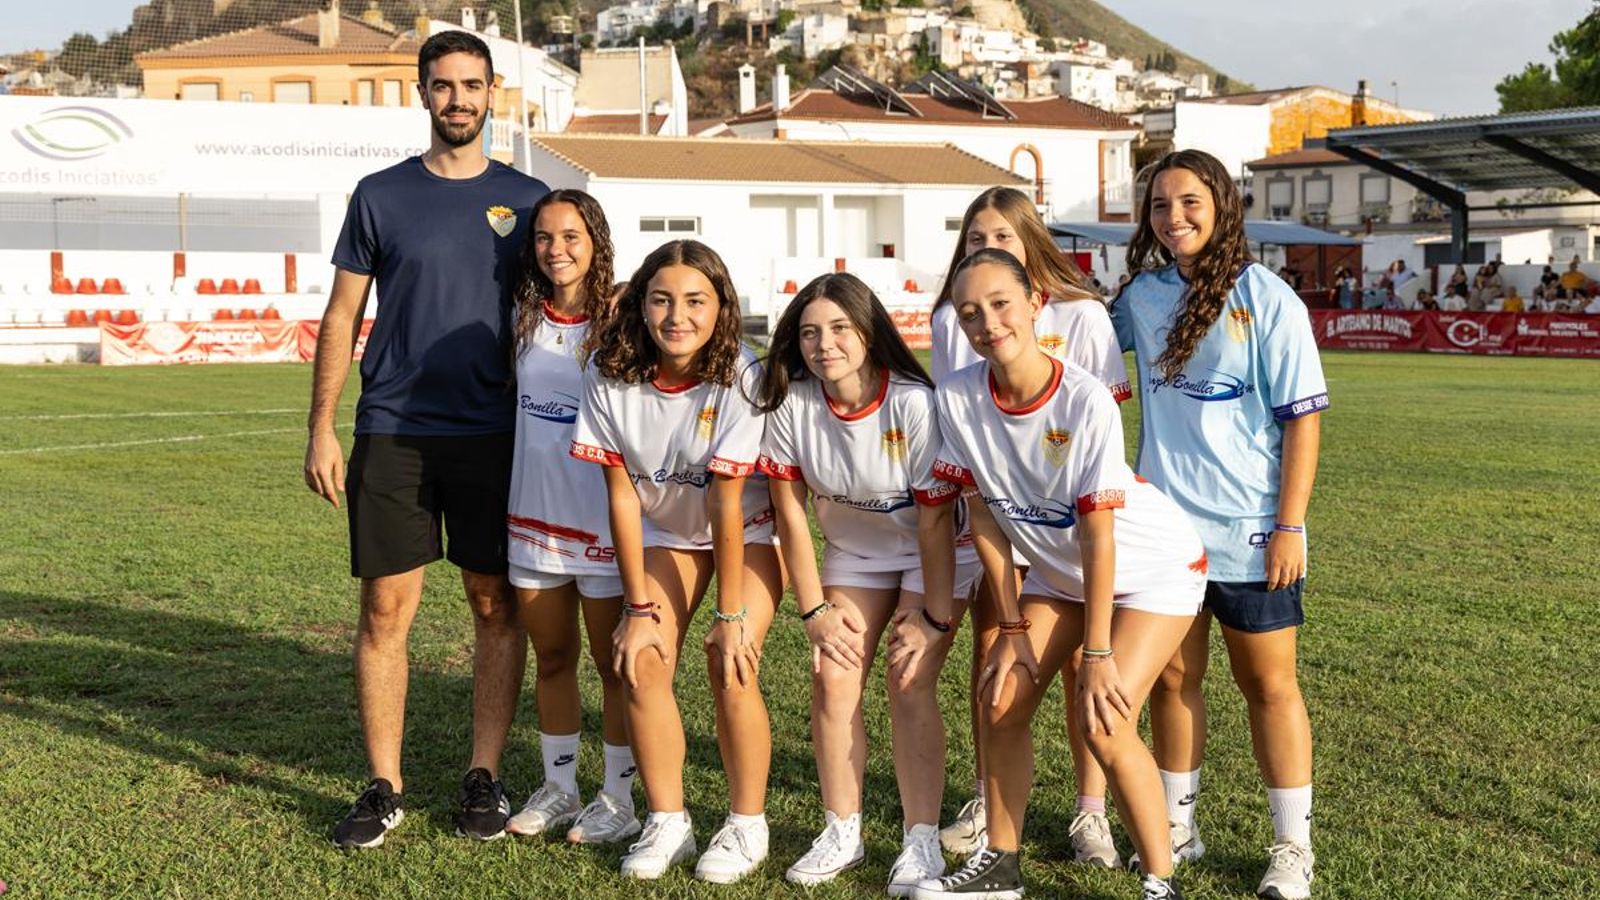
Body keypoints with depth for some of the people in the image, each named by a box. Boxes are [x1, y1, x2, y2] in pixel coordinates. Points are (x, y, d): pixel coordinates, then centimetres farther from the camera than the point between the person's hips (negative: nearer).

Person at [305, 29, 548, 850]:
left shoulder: (524, 199, 6)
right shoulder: (380, 195, 5)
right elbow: (341, 317, 6)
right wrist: (321, 428, -1)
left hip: (494, 435, 0)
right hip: (392, 434, 0)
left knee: (496, 607, 4)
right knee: (386, 610, 1)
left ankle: (484, 778, 16)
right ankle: (383, 788, 12)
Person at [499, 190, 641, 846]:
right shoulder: (524, 316, 5)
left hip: (602, 517, -5)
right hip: (534, 514, 5)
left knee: (614, 663, 7)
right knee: (551, 658, 15)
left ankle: (619, 798, 19)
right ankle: (558, 788, 29)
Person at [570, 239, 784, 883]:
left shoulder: (739, 378, -28)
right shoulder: (610, 375, -19)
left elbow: (727, 504, -26)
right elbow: (621, 492, -14)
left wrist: (731, 616, -21)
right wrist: (638, 606, -13)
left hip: (748, 531, -3)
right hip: (666, 528, 3)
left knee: (731, 670, -18)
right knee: (643, 663, -12)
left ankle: (747, 824, 1)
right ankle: (667, 822, 5)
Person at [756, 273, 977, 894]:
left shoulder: (914, 404, -30)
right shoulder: (793, 405, -18)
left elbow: (935, 522, -24)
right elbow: (790, 513, -10)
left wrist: (935, 618, -20)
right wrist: (814, 611, -8)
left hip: (936, 554, -4)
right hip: (852, 550, 4)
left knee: (910, 683, -14)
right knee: (833, 679, -6)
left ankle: (921, 842, -3)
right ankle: (842, 833, 7)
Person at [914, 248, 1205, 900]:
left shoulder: (1085, 400, -29)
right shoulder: (958, 398, -15)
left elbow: (1098, 535, -25)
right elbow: (984, 518, -7)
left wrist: (1096, 652, -22)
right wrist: (1012, 629, -5)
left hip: (1154, 567, -5)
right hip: (1058, 570, 5)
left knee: (1100, 719, -16)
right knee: (1002, 700, -1)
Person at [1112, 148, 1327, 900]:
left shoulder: (1267, 299, -8)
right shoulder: (1142, 296, 4)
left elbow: (1303, 418, -9)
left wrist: (1290, 526, -13)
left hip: (1248, 529, -4)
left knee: (1267, 683, 6)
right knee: (1171, 678, 11)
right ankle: (1175, 827, 26)